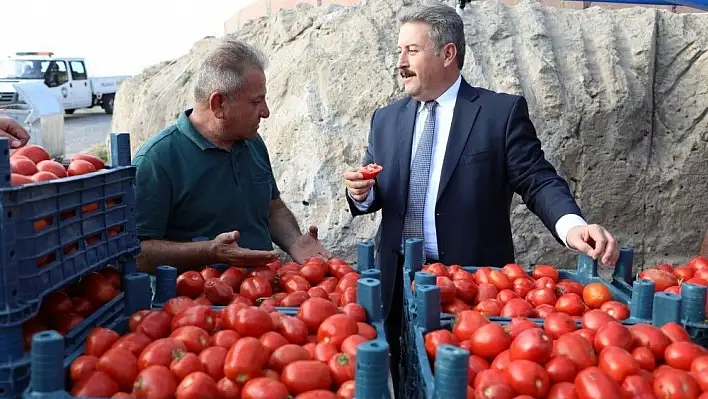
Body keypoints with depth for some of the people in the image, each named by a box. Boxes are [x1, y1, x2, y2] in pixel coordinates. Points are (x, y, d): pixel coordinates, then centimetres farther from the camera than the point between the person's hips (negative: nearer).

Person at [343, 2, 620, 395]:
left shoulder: (503, 112, -5)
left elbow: (538, 181, -9)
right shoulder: (386, 119, 8)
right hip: (398, 282, 4)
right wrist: (362, 192, -12)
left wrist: (572, 224, -27)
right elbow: (374, 196, 12)